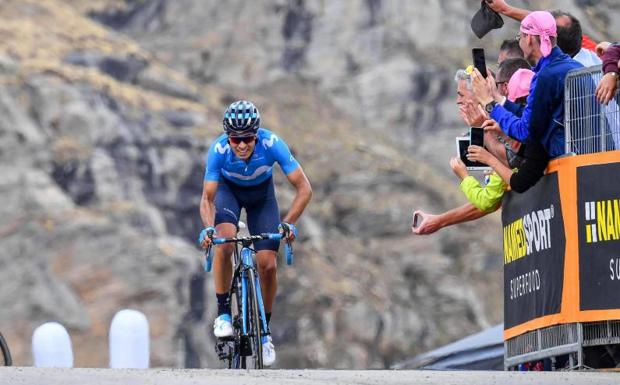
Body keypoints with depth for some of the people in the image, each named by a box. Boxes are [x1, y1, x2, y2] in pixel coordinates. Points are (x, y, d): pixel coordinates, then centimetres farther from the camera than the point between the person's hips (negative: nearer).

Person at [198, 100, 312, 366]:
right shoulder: (219, 150, -33)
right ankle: (223, 313, -16)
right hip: (229, 190, -1)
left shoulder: (272, 144, -35)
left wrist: (288, 224, -40)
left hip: (261, 193, 1)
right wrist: (208, 228, -43)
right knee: (224, 241, -31)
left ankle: (264, 331, 11)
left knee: (268, 265, -9)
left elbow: (304, 189, -29)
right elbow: (207, 198, -24)